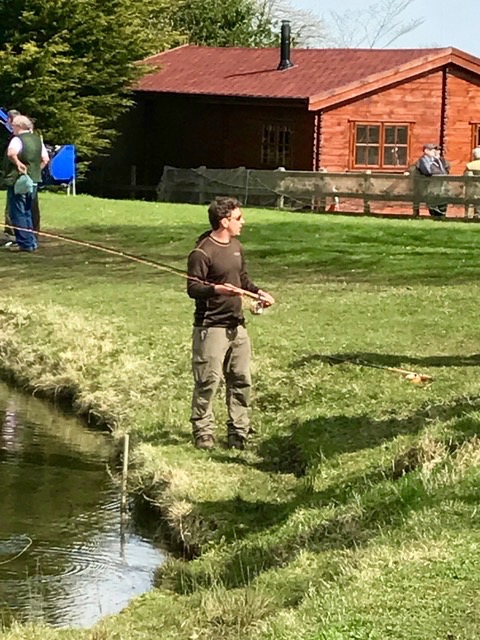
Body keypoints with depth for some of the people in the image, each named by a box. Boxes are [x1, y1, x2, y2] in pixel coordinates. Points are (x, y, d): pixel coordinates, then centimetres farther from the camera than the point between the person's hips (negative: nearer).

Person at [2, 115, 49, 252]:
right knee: (27, 213, 18)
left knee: (17, 214, -2)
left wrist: (18, 163, -21)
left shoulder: (17, 139, -13)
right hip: (33, 181, 8)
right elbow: (45, 159, 12)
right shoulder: (37, 139, 10)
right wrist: (35, 169, 12)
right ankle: (31, 241, 20)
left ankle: (25, 243, -4)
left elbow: (11, 153, -34)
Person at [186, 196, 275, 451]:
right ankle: (203, 432, 6)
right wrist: (217, 289, -34)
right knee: (207, 382, -4)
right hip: (211, 327, -8)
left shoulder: (235, 247, 13)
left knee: (241, 381, 11)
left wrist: (258, 292, 11)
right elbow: (193, 287, -19)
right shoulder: (202, 252, -14)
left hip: (236, 326, 8)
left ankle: (238, 432, 20)